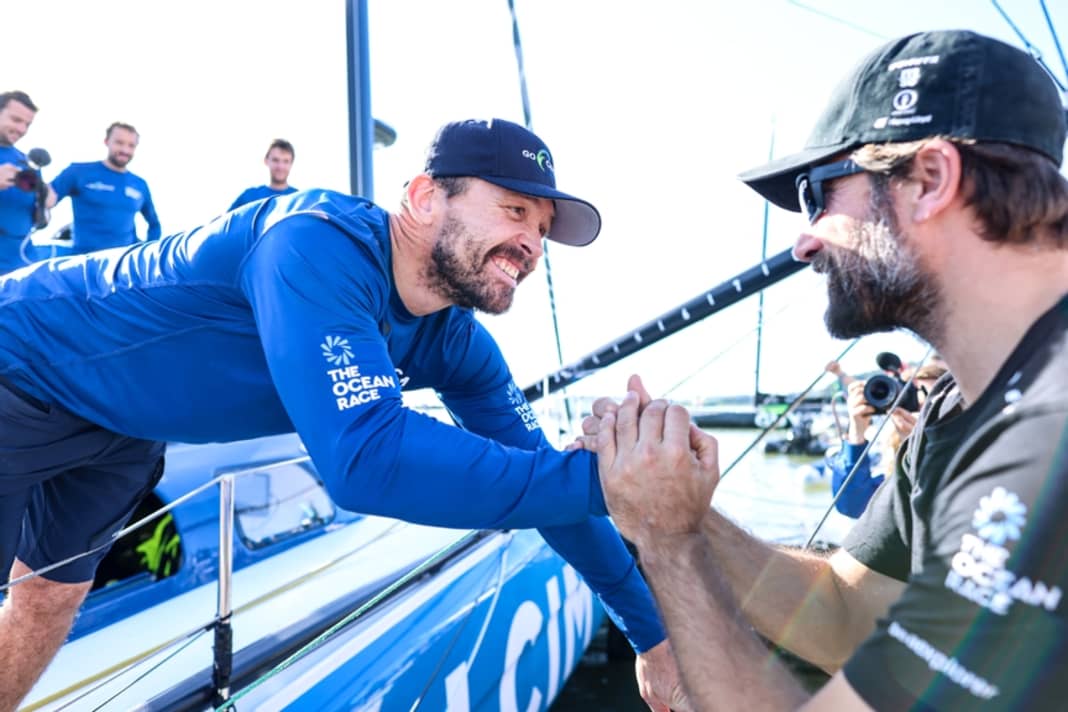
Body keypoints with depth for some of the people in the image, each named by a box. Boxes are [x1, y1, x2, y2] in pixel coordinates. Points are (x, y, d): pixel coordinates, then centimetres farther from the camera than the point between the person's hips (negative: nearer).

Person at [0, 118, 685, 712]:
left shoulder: (454, 343, -15)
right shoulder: (320, 245, -38)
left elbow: (546, 478, -8)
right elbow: (366, 456, -50)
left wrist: (654, 631, -5)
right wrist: (604, 478, -48)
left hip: (122, 429, 6)